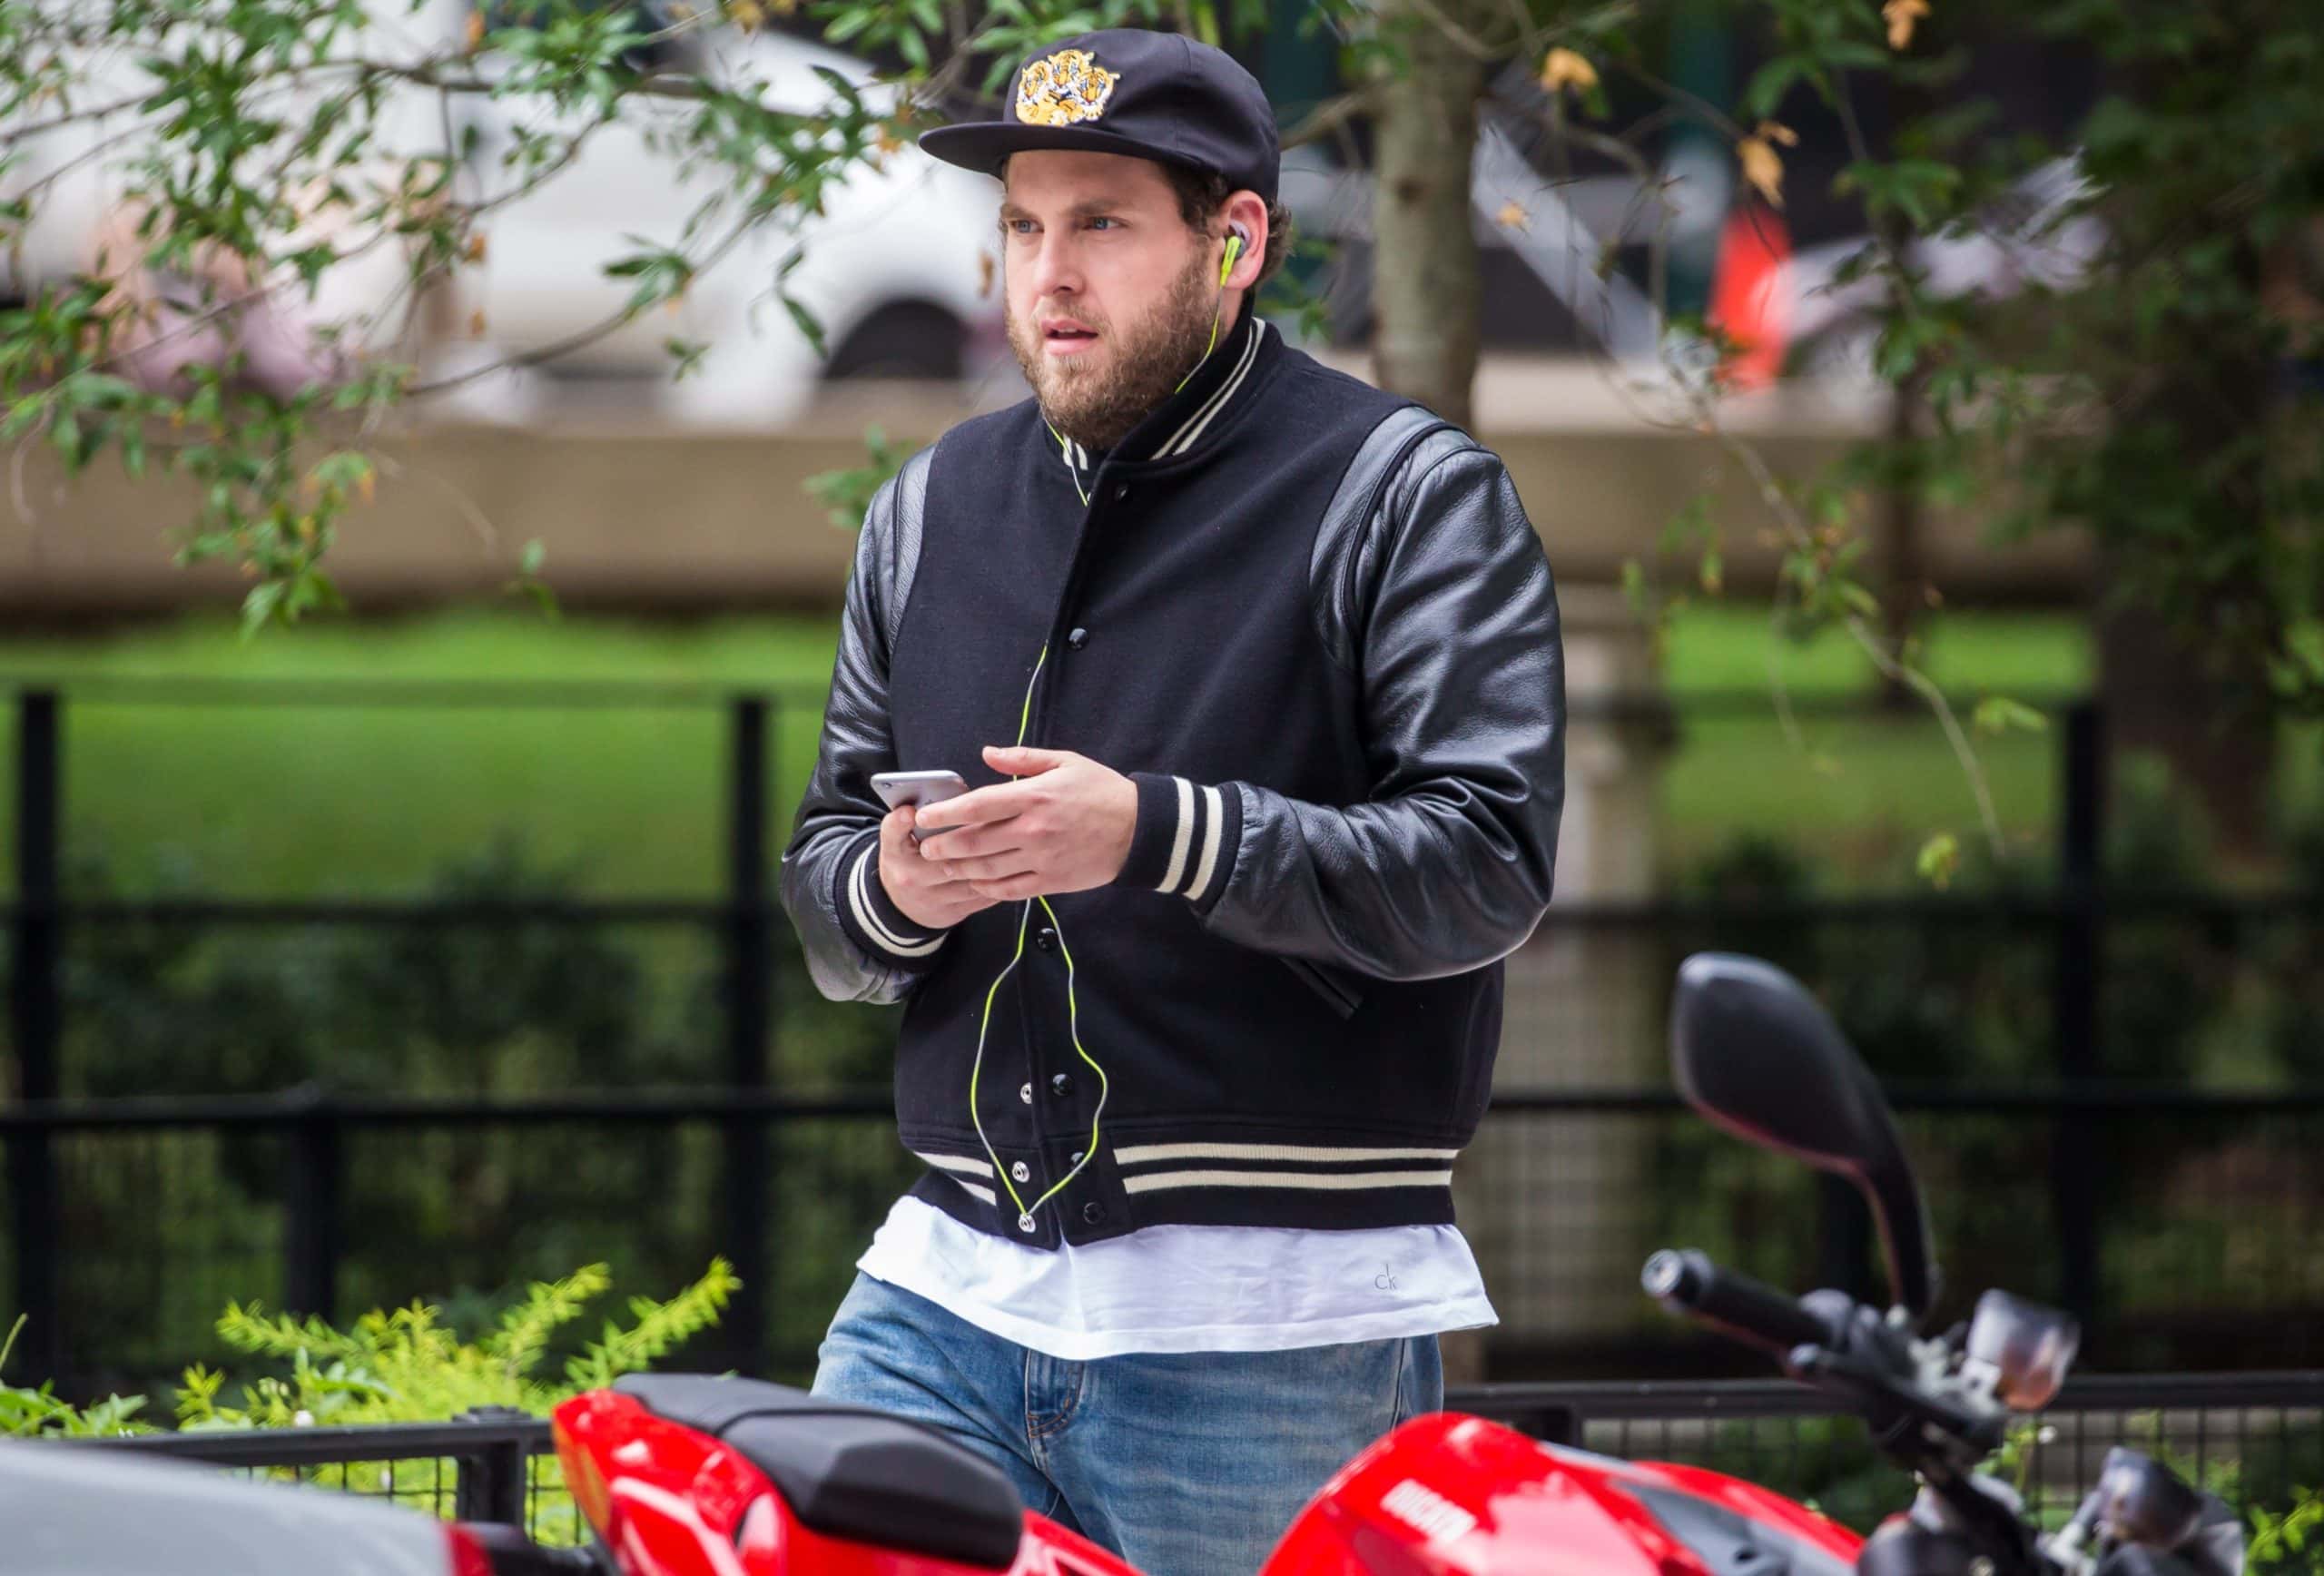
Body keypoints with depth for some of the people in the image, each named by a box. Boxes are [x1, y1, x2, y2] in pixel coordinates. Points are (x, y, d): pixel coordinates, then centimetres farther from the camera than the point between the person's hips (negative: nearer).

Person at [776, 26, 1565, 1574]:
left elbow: (1487, 866, -12)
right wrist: (892, 890, -6)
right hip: (948, 1302, 5)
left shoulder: (1407, 494, -2)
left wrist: (1155, 838, -23)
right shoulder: (933, 510, 17)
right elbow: (823, 879, 19)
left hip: (1272, 1335, -5)